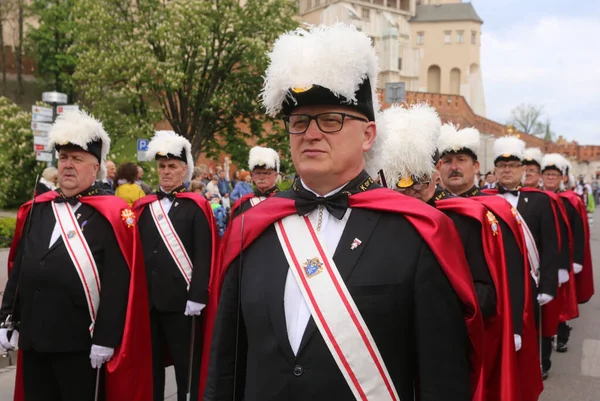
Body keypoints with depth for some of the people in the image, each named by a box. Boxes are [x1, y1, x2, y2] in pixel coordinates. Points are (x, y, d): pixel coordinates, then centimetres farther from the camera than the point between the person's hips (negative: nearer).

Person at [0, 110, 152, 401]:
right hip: (32, 338, 6)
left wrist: (105, 339, -16)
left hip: (81, 341, -5)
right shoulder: (35, 210, 10)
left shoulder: (111, 215, -8)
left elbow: (117, 284, -13)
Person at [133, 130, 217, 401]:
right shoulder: (144, 206, 11)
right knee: (150, 366, 14)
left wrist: (197, 297, -15)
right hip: (147, 300, 4)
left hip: (182, 300, -4)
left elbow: (203, 257, -8)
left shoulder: (196, 206, -2)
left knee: (187, 366, 6)